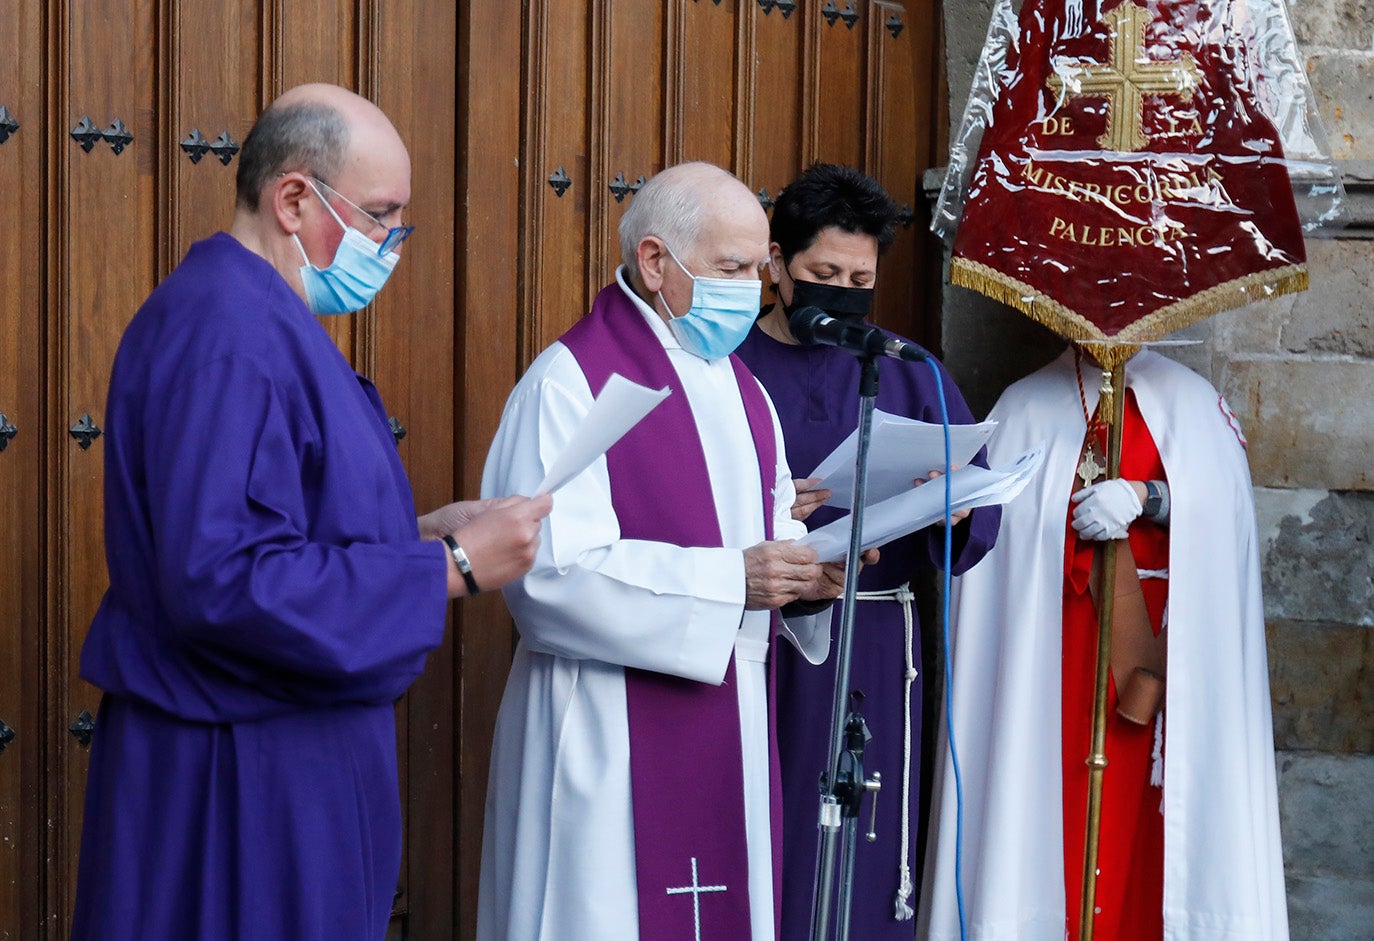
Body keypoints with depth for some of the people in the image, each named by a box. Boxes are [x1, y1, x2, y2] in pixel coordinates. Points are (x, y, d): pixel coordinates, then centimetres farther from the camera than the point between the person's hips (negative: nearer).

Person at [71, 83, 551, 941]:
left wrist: (414, 531, 6)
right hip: (245, 776, -10)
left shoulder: (265, 321, 13)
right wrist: (449, 568, -21)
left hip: (293, 749, 10)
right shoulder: (227, 338, -20)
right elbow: (223, 582, -29)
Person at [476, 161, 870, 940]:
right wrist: (729, 582, -21)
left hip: (728, 724, 7)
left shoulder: (740, 387, 15)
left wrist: (807, 576, -6)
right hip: (611, 740, -7)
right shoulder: (572, 381, -11)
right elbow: (550, 572, -21)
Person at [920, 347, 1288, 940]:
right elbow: (997, 516, -1)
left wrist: (1144, 497, -19)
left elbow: (1222, 502, -3)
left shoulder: (1189, 400, 13)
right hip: (1055, 641, 0)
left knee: (1146, 812, -3)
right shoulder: (1029, 406, 11)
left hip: (1157, 641, 1)